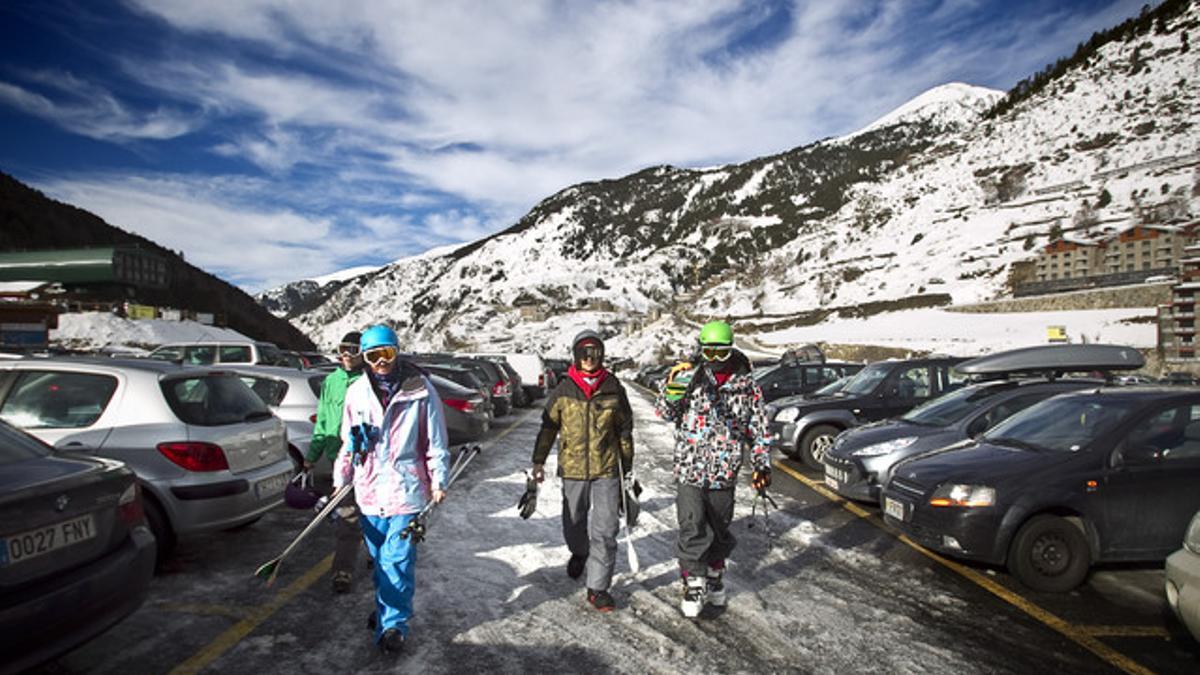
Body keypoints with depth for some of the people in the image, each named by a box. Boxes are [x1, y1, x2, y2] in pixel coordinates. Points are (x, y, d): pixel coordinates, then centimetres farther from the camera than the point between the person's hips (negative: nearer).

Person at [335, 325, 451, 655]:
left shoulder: (420, 389, -8)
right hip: (369, 491, 4)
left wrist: (438, 480, -6)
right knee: (379, 559, 18)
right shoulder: (356, 392, 3)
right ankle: (386, 608, 39)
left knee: (397, 561, -2)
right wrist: (341, 480, 11)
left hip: (406, 489, -4)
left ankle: (394, 624, 14)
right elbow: (349, 443, 13)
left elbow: (436, 441, -4)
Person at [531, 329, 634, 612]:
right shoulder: (563, 390, -2)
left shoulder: (613, 388, -1)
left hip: (607, 470, -1)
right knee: (574, 523, 17)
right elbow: (548, 426, 7)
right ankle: (579, 553, 49)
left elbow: (624, 429, 8)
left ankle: (598, 588, 10)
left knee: (605, 531, -2)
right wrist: (538, 461, 7)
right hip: (573, 469, 1)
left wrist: (627, 466, 10)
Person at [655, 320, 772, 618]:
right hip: (690, 469, -1)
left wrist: (762, 465, 3)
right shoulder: (689, 377, -3)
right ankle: (694, 585, 13)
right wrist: (673, 388, -27)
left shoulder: (747, 386, 1)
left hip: (724, 473, 2)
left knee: (719, 531, 16)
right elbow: (664, 412, -7)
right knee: (693, 530, -5)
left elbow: (759, 429, 8)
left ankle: (715, 575, 39)